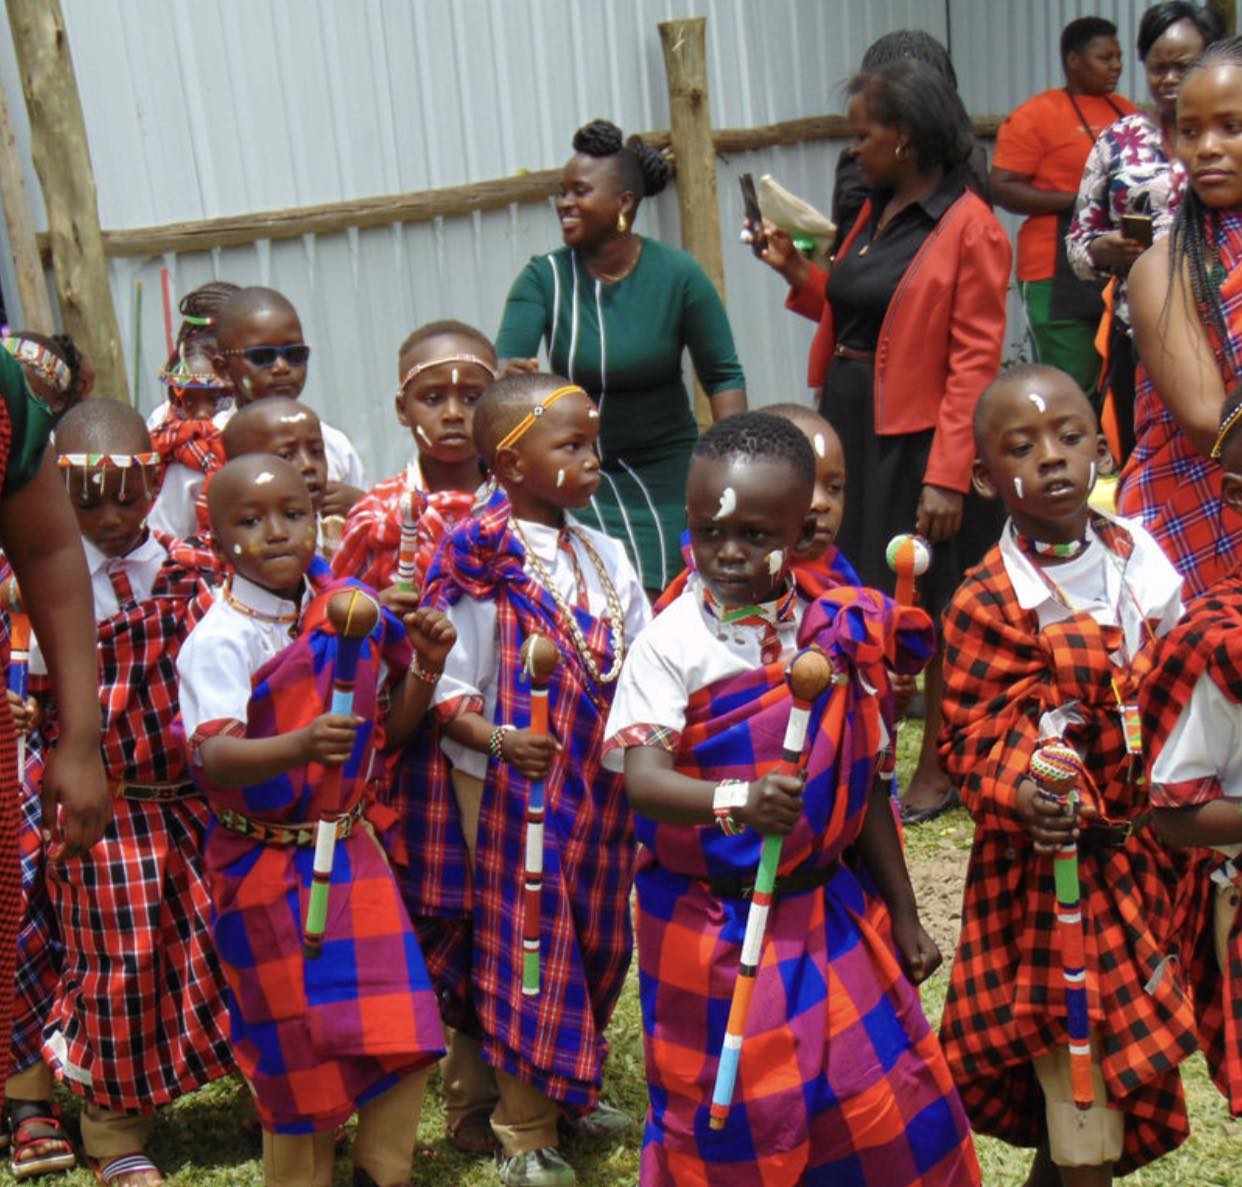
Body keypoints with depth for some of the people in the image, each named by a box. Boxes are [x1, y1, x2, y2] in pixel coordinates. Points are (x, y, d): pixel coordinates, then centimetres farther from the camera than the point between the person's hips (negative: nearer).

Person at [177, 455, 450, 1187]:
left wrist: (425, 667, -4)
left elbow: (388, 730, 13)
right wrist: (301, 746, -46)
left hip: (351, 848, 5)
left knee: (405, 1040, 3)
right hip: (266, 868, -5)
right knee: (304, 1058, 3)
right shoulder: (220, 639, -15)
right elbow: (213, 760, -29)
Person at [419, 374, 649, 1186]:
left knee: (596, 939, 17)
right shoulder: (480, 566, -13)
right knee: (527, 944, 3)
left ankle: (570, 1087, 37)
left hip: (601, 785, 6)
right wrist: (500, 741, -28)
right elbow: (444, 692, -13)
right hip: (516, 785, -6)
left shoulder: (603, 556, 6)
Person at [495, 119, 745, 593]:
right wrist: (509, 374, -40)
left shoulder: (678, 275, -8)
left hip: (666, 471, 0)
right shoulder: (544, 278, -5)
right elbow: (503, 362, -16)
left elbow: (723, 376, -5)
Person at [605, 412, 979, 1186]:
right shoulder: (673, 644, -13)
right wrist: (736, 799, -44)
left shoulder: (834, 634, -2)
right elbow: (643, 780, -25)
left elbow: (861, 786, 8)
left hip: (823, 913, 4)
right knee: (726, 1122, 5)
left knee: (883, 1104, 8)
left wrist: (904, 912, 13)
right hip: (708, 926, -3)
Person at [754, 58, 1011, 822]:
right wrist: (794, 271, 6)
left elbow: (975, 362, -17)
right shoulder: (877, 214, 11)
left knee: (932, 611, 6)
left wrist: (948, 475, -22)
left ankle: (938, 770, 20)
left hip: (917, 442, -8)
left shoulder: (969, 228, -13)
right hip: (851, 429, 8)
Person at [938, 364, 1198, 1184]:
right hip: (1054, 859, -6)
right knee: (1078, 1061, 0)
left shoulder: (1142, 558, 2)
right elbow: (971, 738, -15)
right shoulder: (989, 605, -15)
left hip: (1147, 852, 6)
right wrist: (1022, 793, -33)